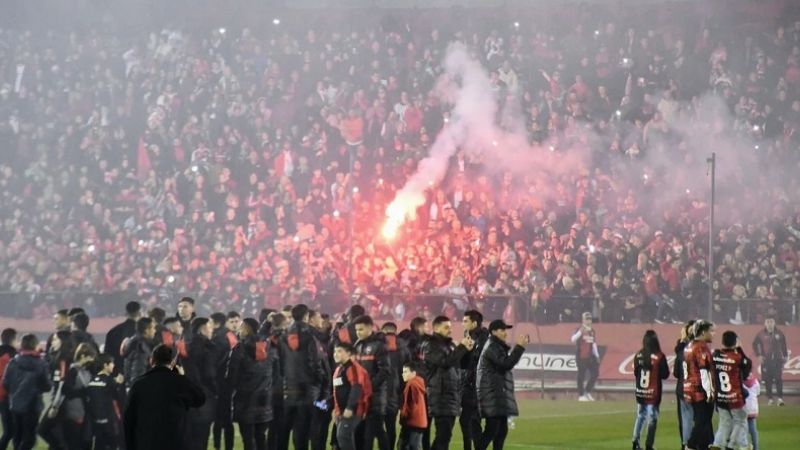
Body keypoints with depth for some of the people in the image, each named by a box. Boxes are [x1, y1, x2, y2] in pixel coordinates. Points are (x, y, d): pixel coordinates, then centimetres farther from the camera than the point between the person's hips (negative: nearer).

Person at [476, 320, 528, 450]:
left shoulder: (497, 346, 20)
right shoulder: (492, 347, -12)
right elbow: (506, 363, -22)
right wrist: (519, 347, -18)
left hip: (499, 395, 11)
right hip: (492, 395, -11)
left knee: (502, 429, 10)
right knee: (491, 430, -13)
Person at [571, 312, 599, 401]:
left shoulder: (592, 331, 13)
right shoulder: (580, 330, -8)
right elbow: (573, 339, -25)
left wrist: (597, 356, 14)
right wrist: (580, 332, -39)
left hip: (590, 357, 7)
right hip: (581, 357, -7)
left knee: (595, 374, 3)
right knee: (581, 375, -3)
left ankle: (587, 392, 17)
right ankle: (581, 395, 3)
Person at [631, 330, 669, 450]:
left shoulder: (638, 356, -3)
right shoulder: (659, 357, -16)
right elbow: (665, 375, -9)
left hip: (640, 392, 5)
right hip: (653, 393, -5)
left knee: (640, 417, 18)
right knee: (652, 419, 2)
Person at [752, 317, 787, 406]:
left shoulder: (779, 333, 3)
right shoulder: (761, 334, 1)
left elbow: (784, 345, 13)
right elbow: (755, 344, 10)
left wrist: (785, 356, 12)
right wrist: (758, 355, 3)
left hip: (778, 359, 0)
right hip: (766, 360, 0)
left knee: (778, 379, -9)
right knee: (768, 380, 2)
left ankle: (780, 398, -9)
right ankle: (770, 398, 10)